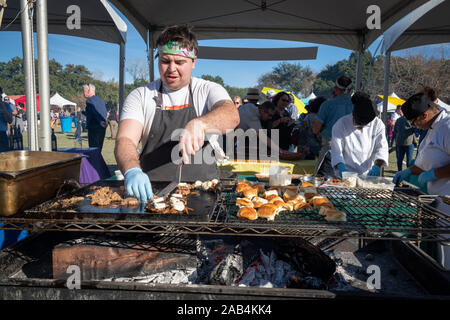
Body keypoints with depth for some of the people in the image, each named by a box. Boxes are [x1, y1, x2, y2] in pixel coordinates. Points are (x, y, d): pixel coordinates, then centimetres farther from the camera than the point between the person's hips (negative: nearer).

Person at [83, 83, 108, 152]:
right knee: (98, 150, 14)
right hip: (102, 127, 8)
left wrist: (100, 121, -42)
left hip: (94, 128, -8)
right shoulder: (101, 100, 16)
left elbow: (95, 111, -25)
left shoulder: (89, 100, -8)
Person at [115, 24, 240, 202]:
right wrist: (132, 170, -30)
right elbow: (125, 140, -8)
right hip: (151, 190, 2)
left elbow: (232, 116, -15)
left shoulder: (208, 91, 5)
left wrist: (199, 124, -36)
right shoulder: (140, 96, 6)